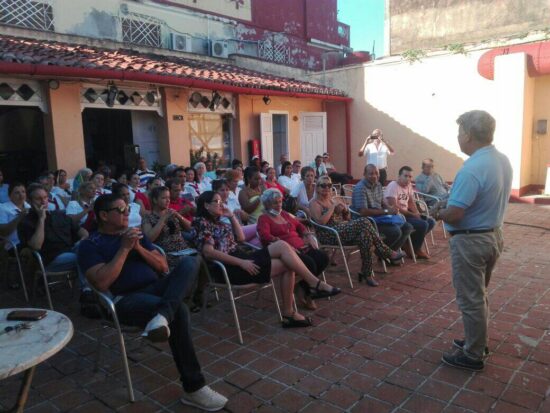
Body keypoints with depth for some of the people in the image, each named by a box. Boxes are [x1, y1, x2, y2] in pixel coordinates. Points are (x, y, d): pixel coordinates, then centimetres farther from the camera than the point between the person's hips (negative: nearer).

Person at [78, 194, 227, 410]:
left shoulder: (136, 233, 22)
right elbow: (102, 283, -12)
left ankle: (162, 315, -47)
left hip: (157, 288, 6)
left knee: (190, 261, -23)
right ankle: (193, 388, -28)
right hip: (127, 300, -5)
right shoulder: (90, 245, 5)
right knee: (179, 311, -34)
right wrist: (124, 249, -9)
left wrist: (138, 247, -1)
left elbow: (163, 266, 15)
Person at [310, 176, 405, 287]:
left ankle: (367, 273, -21)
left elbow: (348, 218, 24)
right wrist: (333, 207, -12)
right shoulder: (314, 203, 0)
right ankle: (388, 253, -16)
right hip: (329, 235, -7)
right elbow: (321, 222, -17)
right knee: (364, 222, -26)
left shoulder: (335, 200, 21)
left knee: (365, 235, -27)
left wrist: (345, 209, 3)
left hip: (344, 230, 7)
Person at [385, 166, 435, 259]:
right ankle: (416, 249, 2)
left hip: (407, 214, 9)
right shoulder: (393, 186, -16)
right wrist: (412, 214, -18)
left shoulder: (409, 185, 10)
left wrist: (417, 214, -4)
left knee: (431, 222, 3)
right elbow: (394, 207, -23)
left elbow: (411, 202, 17)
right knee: (423, 224, -22)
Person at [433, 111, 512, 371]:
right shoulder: (503, 161, 3)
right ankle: (477, 341, 38)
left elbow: (454, 214, -28)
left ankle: (473, 356, 19)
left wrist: (438, 213, -6)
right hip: (493, 235, 9)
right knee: (479, 294, 23)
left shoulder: (472, 169, -27)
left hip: (471, 241, -9)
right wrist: (446, 209, 13)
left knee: (470, 299, 5)